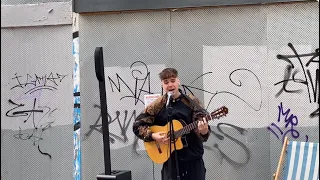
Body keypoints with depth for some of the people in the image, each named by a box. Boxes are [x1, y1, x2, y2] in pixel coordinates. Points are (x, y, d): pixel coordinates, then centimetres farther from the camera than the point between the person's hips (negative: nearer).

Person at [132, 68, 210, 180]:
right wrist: (153, 136, -13)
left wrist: (203, 131, -29)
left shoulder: (192, 102, 0)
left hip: (194, 157, 1)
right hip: (170, 159, 0)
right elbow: (137, 125, 3)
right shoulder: (157, 106, -1)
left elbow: (200, 123, -7)